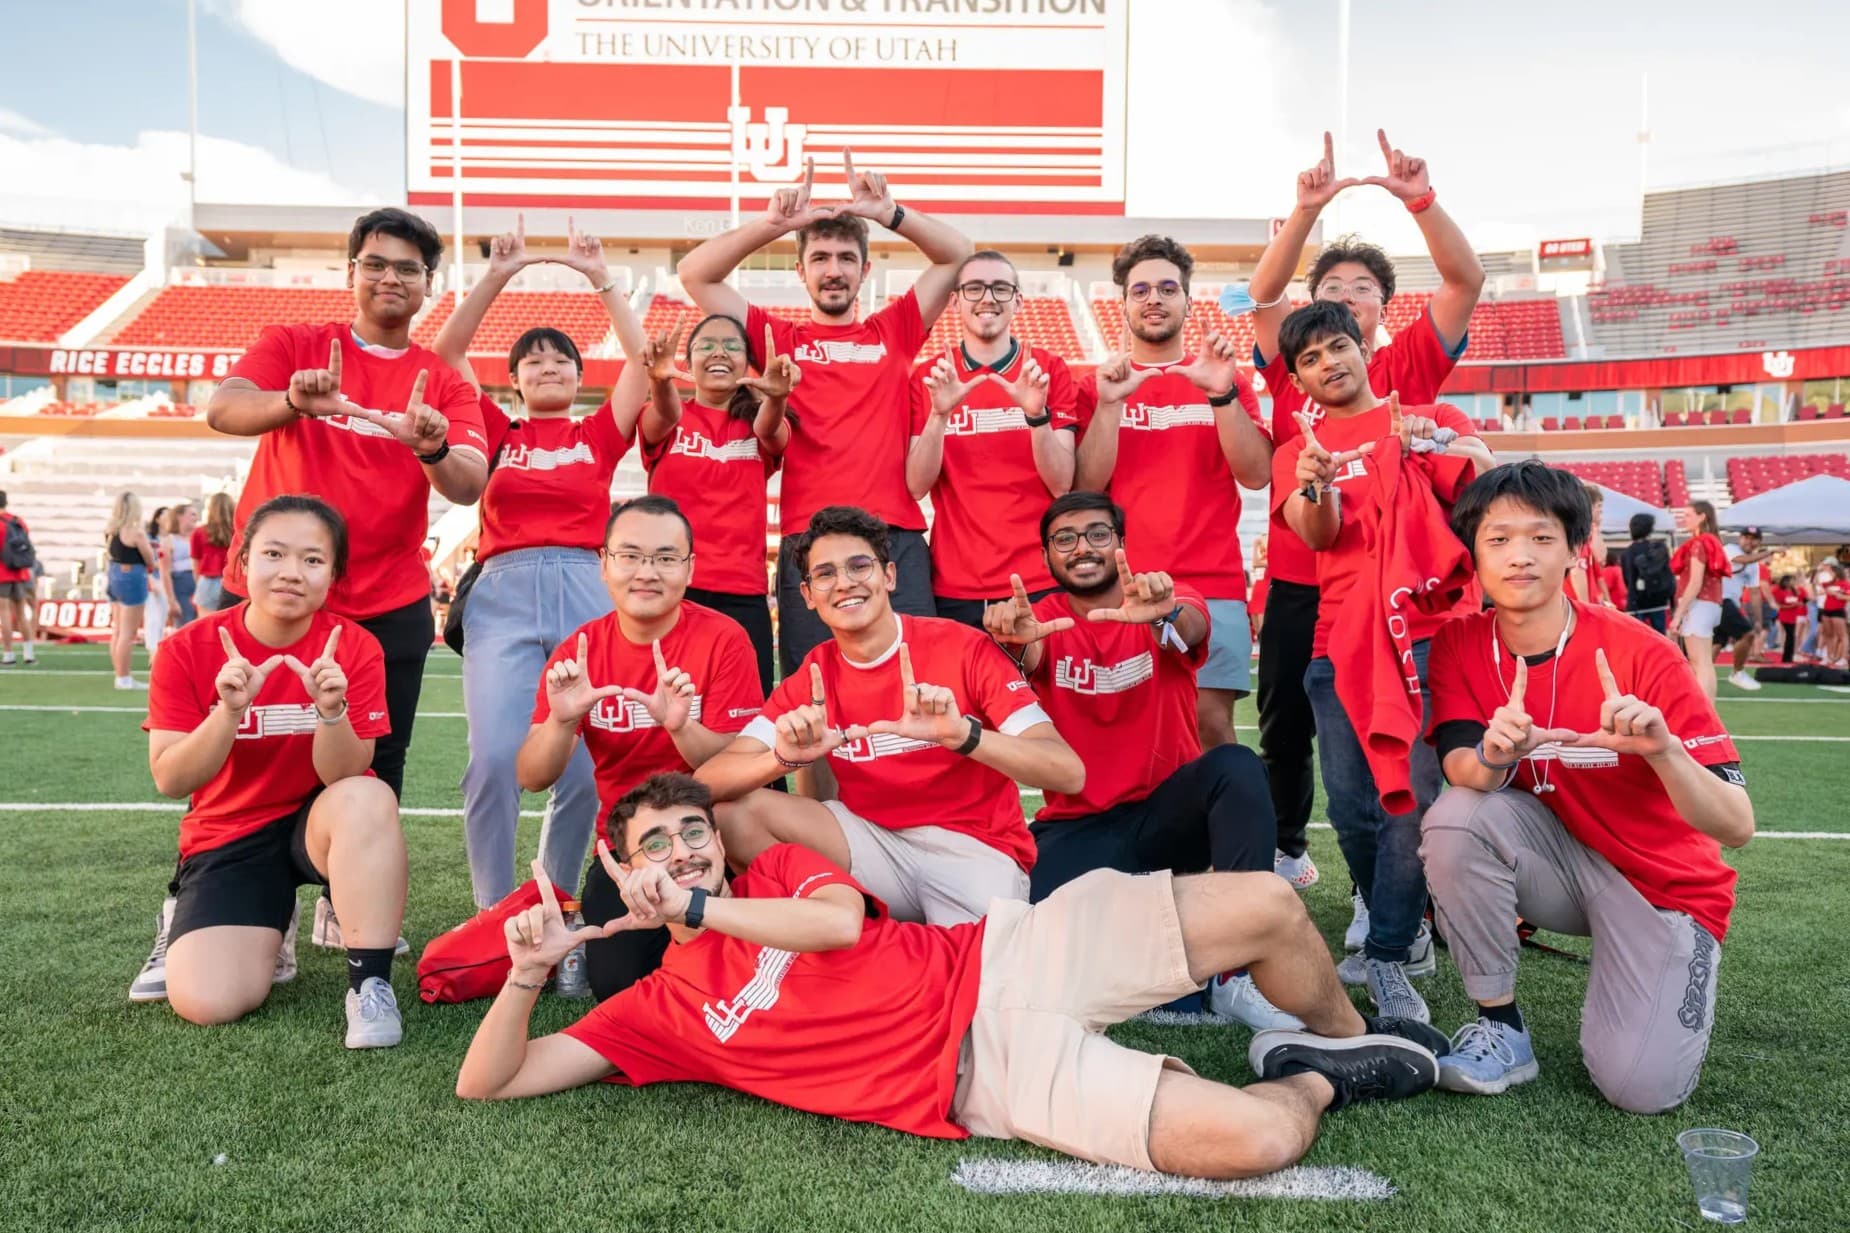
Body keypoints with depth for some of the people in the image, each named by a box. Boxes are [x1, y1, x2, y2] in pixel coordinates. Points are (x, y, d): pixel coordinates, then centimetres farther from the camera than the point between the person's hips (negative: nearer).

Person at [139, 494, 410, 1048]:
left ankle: (370, 984, -27)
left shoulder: (355, 648, -11)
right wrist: (229, 710, -31)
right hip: (229, 835, 1)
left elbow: (345, 778, -15)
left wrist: (331, 710, -35)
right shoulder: (189, 649, -10)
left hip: (323, 822, -1)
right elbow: (171, 782, -14)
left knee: (370, 798, -38)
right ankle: (268, 930, 16)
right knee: (206, 1003, -20)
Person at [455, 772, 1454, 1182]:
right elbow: (485, 1084, 6)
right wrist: (529, 970, -12)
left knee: (1266, 906, -8)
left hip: (1003, 957, 4)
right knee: (1254, 1140, -25)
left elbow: (841, 921, -9)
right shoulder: (661, 1004, 9)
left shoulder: (780, 868, 15)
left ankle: (1342, 1045, 25)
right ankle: (1312, 1085, 14)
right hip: (986, 1074, -3)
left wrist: (699, 904, -9)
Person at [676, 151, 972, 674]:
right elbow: (694, 274, 7)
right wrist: (774, 223, -3)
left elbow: (957, 254, 13)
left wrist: (889, 213, -1)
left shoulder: (894, 331, 16)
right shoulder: (780, 339, 13)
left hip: (898, 539, 1)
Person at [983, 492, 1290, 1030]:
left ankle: (1237, 971, -25)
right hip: (1078, 826, -1)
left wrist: (1163, 615, -52)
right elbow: (1030, 658, -25)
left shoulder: (1173, 600, -2)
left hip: (1168, 810, 1)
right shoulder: (1044, 620, -1)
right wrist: (1017, 640, -51)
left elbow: (1191, 629, -27)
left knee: (1236, 766, -31)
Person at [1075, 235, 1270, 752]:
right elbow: (1086, 486, 0)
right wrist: (1109, 403, -10)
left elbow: (1256, 474, 0)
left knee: (1212, 722, -7)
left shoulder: (1228, 380, 13)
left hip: (1213, 586, 0)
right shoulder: (1096, 385, 11)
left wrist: (1221, 394, -12)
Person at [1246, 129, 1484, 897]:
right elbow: (1264, 292, -11)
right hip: (1296, 583, 2)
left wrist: (1422, 201, -20)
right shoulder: (1292, 365, 5)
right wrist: (1307, 210, -23)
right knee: (1283, 731, 13)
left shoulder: (1408, 366, 4)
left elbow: (1466, 280, -8)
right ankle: (1286, 849, 33)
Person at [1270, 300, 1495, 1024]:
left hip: (1424, 632, -2)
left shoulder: (1431, 419, 10)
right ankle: (1404, 933, 24)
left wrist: (1446, 444, -26)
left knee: (1409, 795, -11)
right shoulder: (1298, 452, 13)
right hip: (1338, 641, 3)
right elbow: (1317, 535, -5)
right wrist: (1316, 487, -27)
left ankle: (1389, 960, -1)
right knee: (1350, 807, 4)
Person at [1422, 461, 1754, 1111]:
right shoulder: (1461, 644, -9)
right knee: (1455, 817, -28)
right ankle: (1500, 1028, -10)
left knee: (1641, 1085, -19)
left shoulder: (1642, 655, -20)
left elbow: (1737, 826, -23)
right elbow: (1459, 767, -22)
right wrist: (1492, 758, -45)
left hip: (1665, 882, -2)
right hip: (1560, 858, 3)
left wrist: (1662, 750, -43)